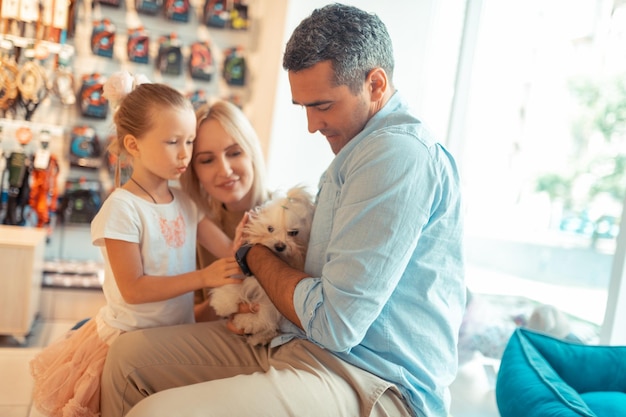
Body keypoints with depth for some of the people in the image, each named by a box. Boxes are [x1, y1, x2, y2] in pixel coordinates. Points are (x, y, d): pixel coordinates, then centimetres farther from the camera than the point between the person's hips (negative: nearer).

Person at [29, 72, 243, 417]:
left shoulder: (186, 203, 1)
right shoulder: (122, 208, -19)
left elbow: (230, 253, -7)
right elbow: (133, 289, -21)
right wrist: (203, 278, -25)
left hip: (177, 336, 6)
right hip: (129, 338, -5)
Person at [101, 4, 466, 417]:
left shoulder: (399, 153, -19)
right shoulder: (360, 148, 15)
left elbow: (335, 325, -21)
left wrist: (255, 255, -4)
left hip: (370, 383, -10)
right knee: (128, 355, 7)